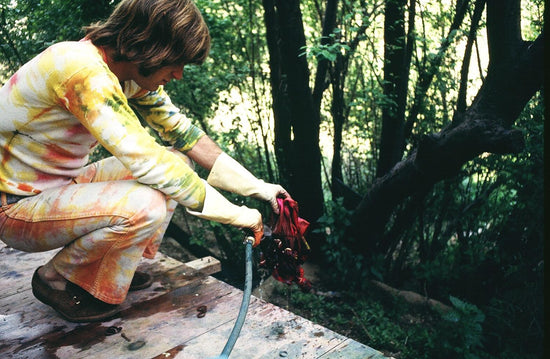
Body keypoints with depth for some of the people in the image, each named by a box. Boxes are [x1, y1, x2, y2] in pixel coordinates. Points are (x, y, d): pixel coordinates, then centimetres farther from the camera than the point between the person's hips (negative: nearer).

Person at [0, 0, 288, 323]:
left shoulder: (133, 74, -3)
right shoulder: (82, 70, -31)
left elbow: (185, 134, -1)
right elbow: (147, 161, -36)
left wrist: (257, 187, -6)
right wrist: (237, 214, -28)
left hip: (63, 185, 8)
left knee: (177, 161, -2)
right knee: (145, 206, -32)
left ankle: (118, 264, 8)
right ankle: (56, 280, -4)